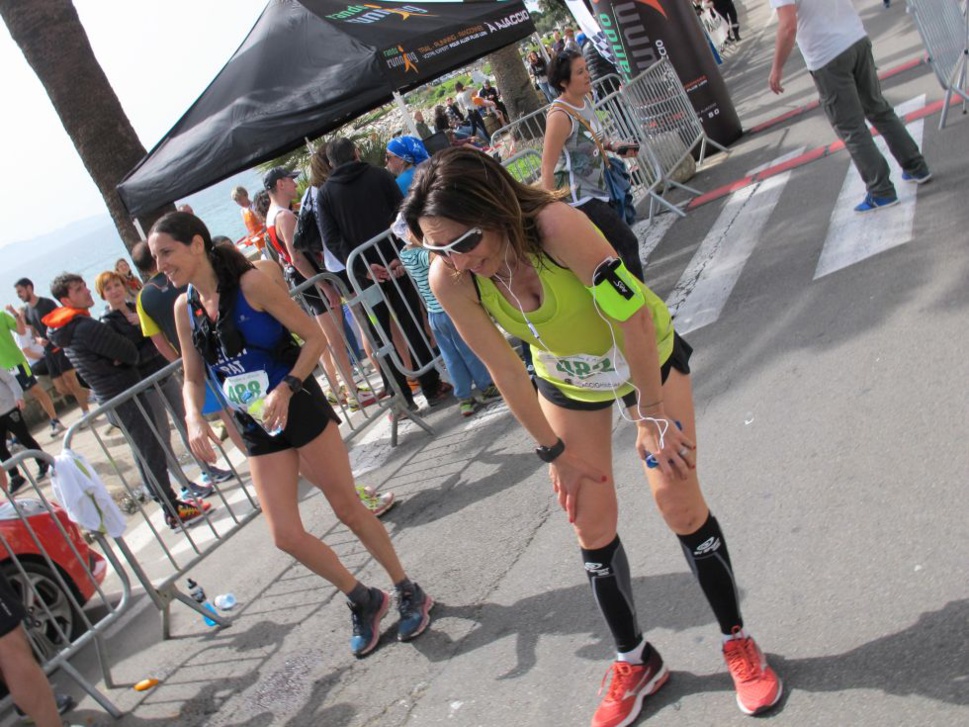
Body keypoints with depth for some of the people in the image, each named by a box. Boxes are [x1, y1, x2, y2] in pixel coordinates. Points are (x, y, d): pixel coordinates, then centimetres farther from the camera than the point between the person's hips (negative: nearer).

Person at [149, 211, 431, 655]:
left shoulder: (251, 284, -14)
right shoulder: (185, 309, 2)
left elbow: (315, 337, -12)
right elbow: (193, 379, 9)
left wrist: (285, 389, -24)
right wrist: (194, 417, -11)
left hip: (301, 412, -5)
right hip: (257, 431, 5)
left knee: (348, 509, 5)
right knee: (286, 536, 0)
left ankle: (408, 592, 26)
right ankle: (363, 600, 23)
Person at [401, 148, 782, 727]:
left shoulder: (556, 226, -39)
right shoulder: (450, 281, -26)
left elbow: (633, 316, -32)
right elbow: (504, 370, -15)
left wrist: (650, 414, -22)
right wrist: (556, 450, -6)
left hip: (648, 357, -3)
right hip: (567, 381, 4)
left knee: (679, 501, -7)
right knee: (592, 524, 5)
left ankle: (739, 644, 18)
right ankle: (636, 663, 27)